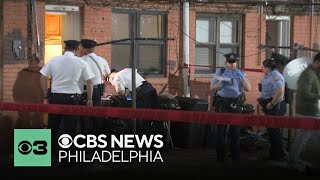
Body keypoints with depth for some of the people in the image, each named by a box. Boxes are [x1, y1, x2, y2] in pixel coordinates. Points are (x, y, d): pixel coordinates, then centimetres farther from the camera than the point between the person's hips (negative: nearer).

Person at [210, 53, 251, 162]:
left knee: (235, 130, 5)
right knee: (221, 129, 1)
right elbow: (212, 88, 5)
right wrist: (221, 84, -13)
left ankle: (235, 156, 14)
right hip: (221, 103, 0)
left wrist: (242, 76, -13)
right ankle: (220, 156, 8)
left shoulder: (240, 73, 7)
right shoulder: (220, 72, 6)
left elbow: (248, 89, -3)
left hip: (235, 103, 0)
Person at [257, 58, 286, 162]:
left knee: (274, 130, -3)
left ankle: (279, 155, 6)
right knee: (270, 129, 15)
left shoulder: (276, 76, -18)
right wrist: (262, 99, 13)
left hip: (274, 106, -10)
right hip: (269, 104, 10)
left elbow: (280, 92, -28)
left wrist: (271, 104, -23)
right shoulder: (268, 76, 11)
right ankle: (273, 153, 24)